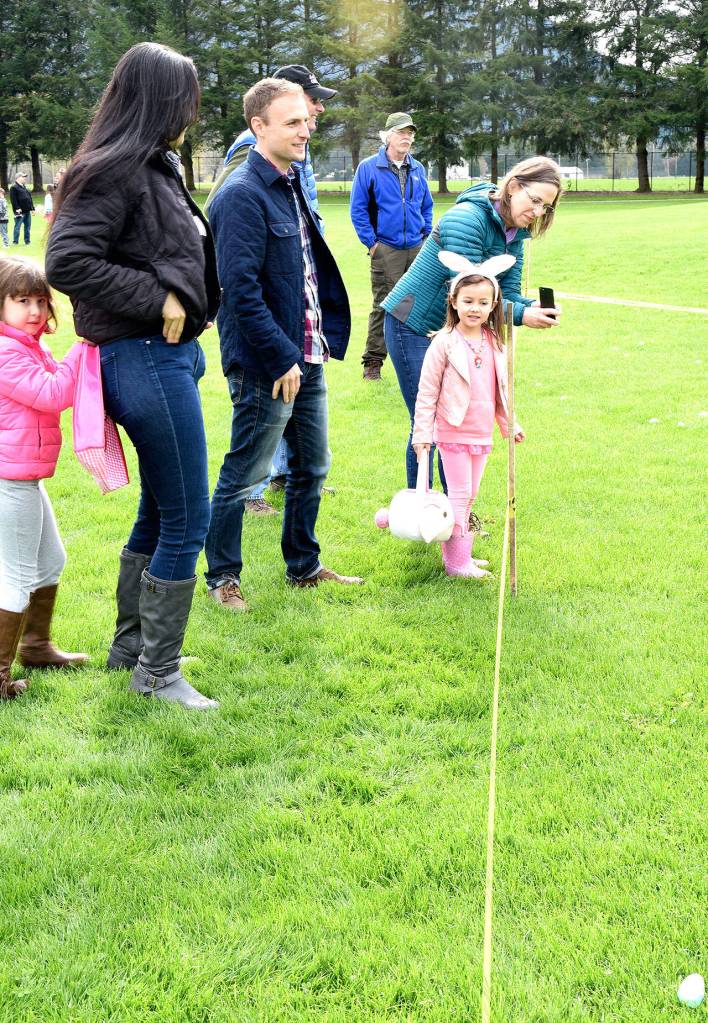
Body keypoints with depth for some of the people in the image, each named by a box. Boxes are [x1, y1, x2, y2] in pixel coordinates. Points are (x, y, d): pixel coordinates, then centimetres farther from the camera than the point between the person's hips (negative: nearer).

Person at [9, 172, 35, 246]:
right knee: (17, 226, -6)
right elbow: (13, 199, -14)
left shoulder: (25, 188, 20)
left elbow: (30, 199, 24)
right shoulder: (14, 188, -6)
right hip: (20, 211, -8)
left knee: (28, 227, 10)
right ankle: (15, 242, -2)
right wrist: (17, 208, -21)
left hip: (27, 211, 8)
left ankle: (27, 241, 17)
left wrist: (32, 208, 17)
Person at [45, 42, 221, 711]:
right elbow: (66, 261, -23)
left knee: (159, 514, 19)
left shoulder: (155, 167, 14)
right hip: (147, 361, -10)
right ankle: (157, 672, 11)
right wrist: (158, 300, -19)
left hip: (169, 356, 10)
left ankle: (130, 645, 33)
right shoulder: (115, 171, -15)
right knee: (187, 519, -2)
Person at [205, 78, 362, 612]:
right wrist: (282, 358, -22)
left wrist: (321, 340, 12)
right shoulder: (242, 195, -17)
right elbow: (241, 288, -22)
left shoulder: (292, 186, 12)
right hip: (267, 366, -9)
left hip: (307, 357, 9)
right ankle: (222, 577, 19)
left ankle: (305, 566, 33)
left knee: (312, 468, 18)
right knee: (244, 476, 4)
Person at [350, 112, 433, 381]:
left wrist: (426, 236, 10)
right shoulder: (368, 168, -3)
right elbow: (358, 209, -3)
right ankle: (373, 362, 3)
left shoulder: (417, 169, 11)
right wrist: (371, 242, -7)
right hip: (386, 249, -5)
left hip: (417, 248, 5)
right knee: (383, 306, -5)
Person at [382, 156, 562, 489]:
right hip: (413, 325, -8)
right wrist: (520, 315, -32)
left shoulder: (515, 232, 3)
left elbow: (507, 291, 2)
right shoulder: (467, 219, -25)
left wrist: (533, 308, -20)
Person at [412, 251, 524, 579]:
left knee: (468, 495, 14)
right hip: (453, 432, -6)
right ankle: (457, 561, 5)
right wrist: (421, 434, -11)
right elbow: (427, 392, -10)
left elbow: (501, 389, 18)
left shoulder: (495, 343, 5)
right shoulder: (445, 343, -12)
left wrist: (509, 423, 21)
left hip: (482, 434, 6)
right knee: (460, 495, -2)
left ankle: (459, 551, 25)